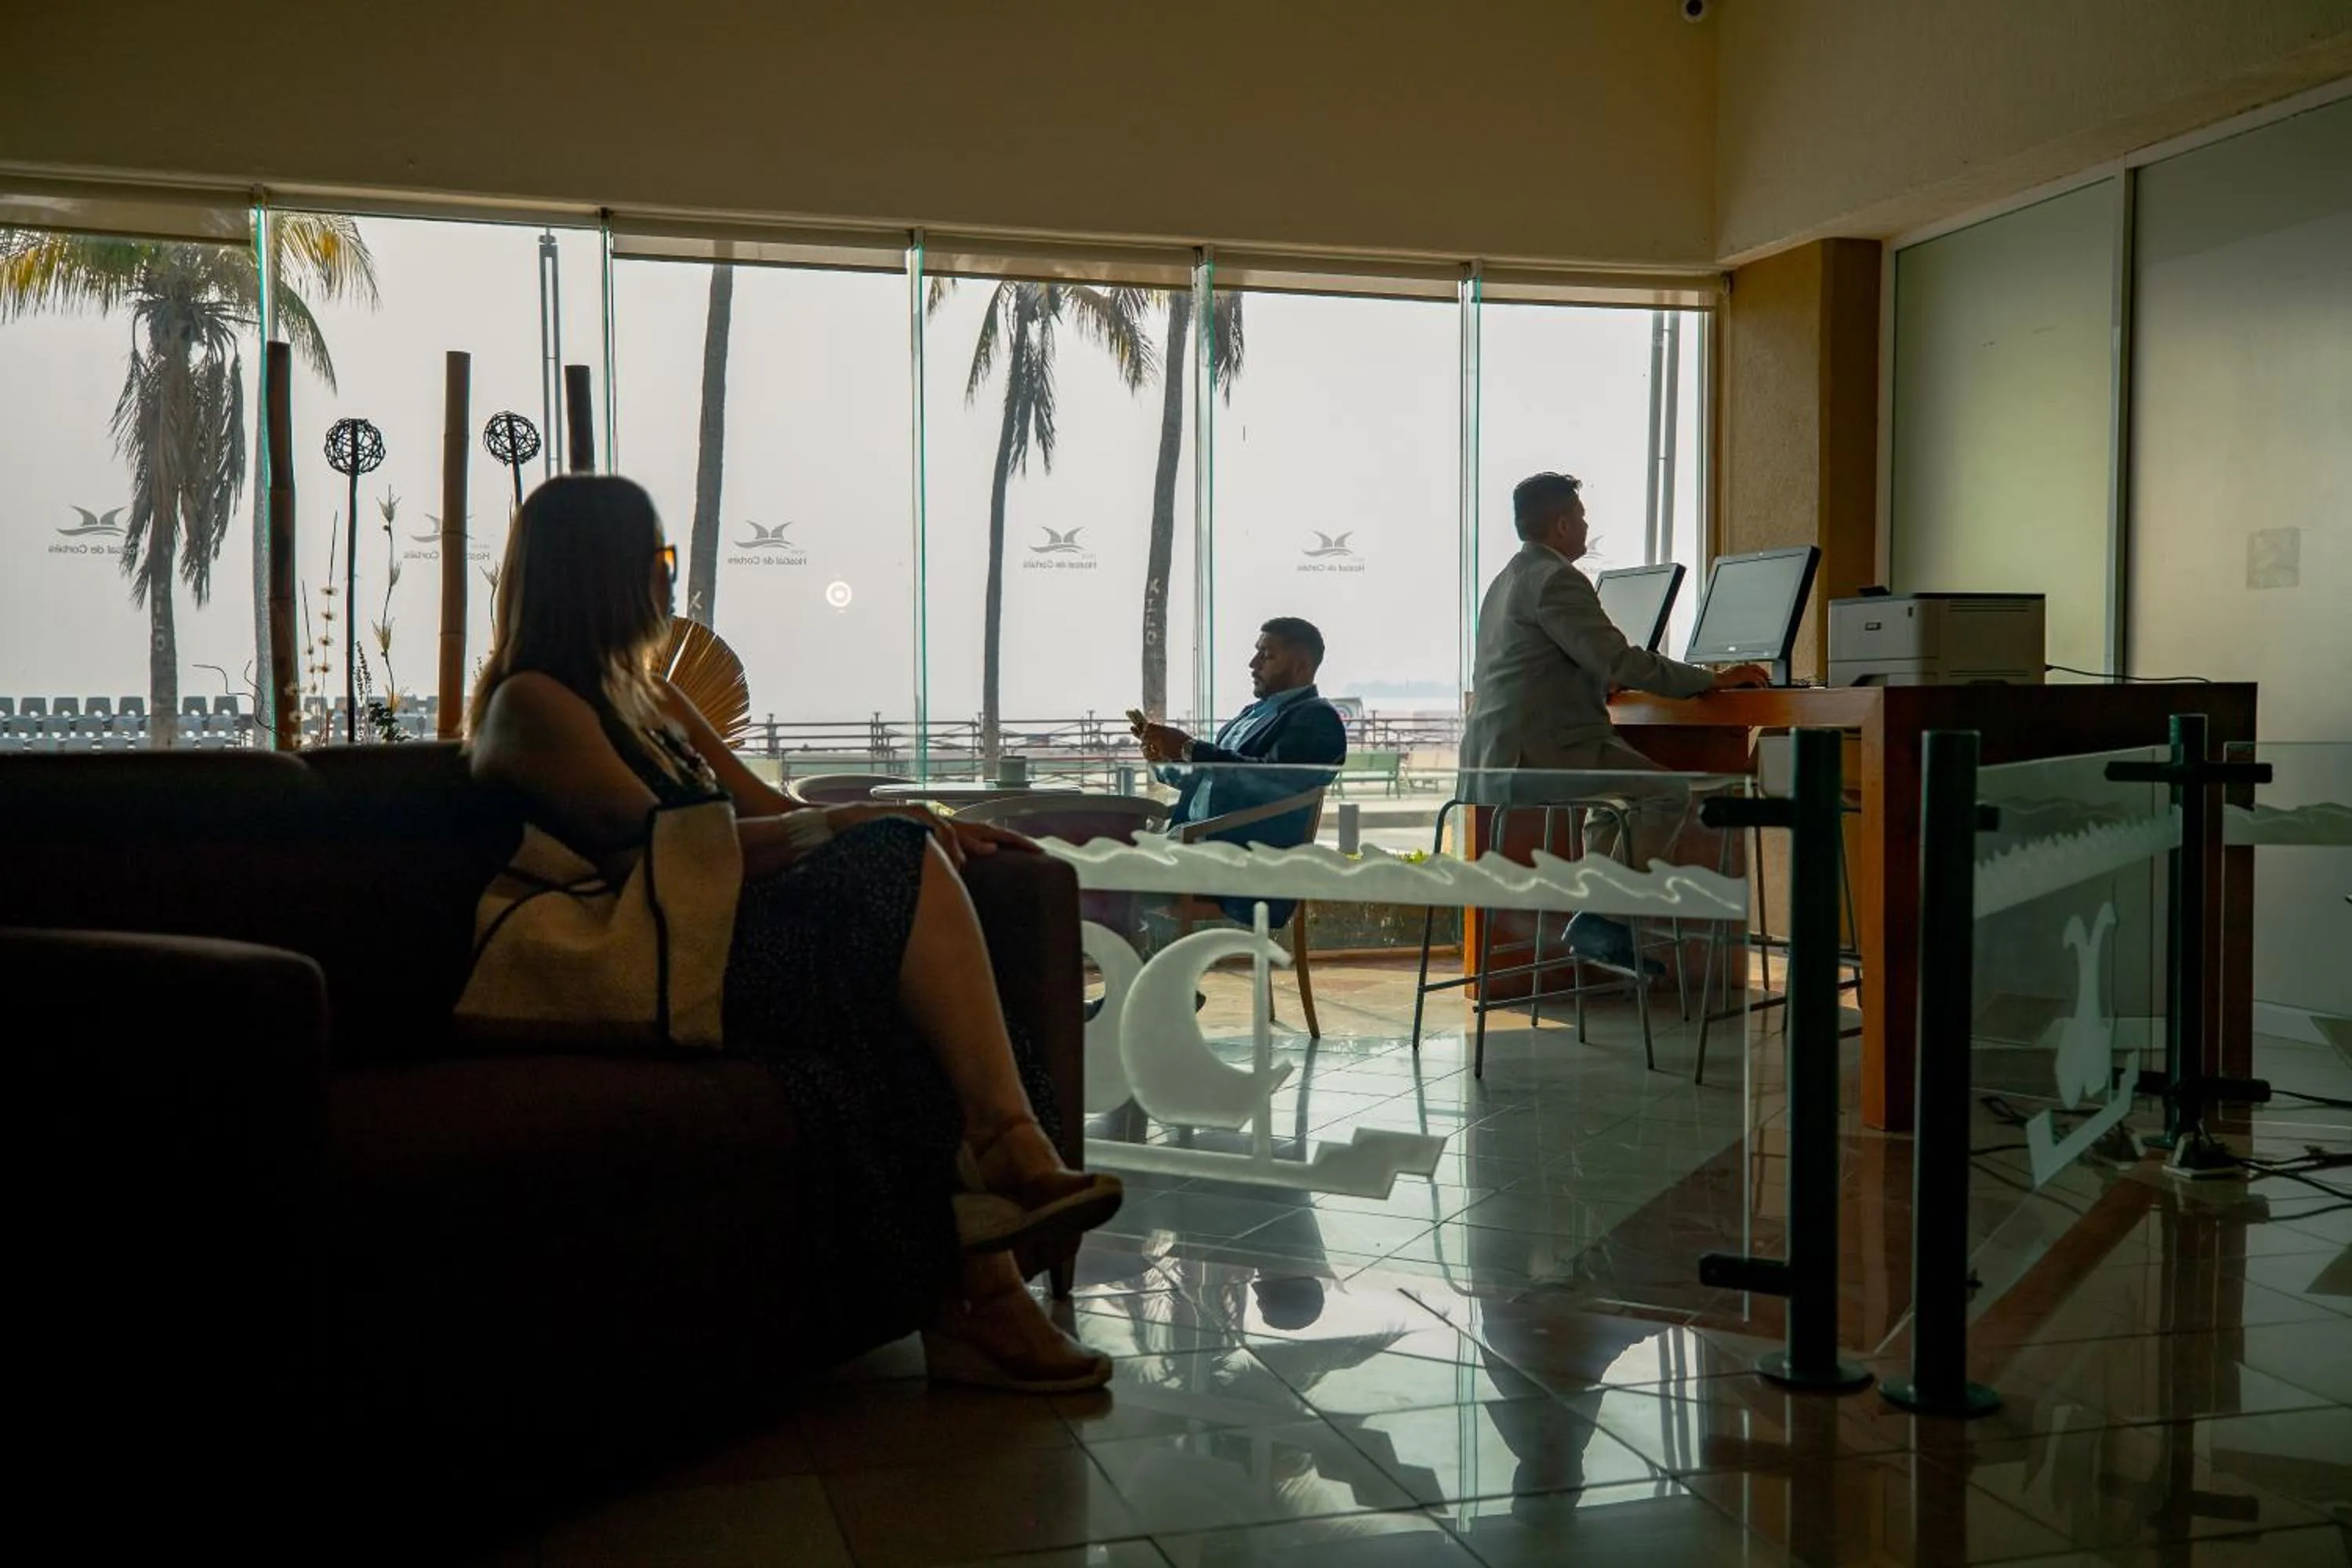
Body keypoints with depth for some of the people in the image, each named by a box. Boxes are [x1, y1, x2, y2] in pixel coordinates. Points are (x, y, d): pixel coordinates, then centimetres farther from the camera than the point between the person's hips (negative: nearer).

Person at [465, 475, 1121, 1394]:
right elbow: (663, 844, -13)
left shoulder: (645, 695, 26)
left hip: (725, 947, 8)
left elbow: (769, 809, 21)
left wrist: (931, 828, 7)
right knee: (896, 866, -23)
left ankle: (979, 1296, -29)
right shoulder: (529, 704, -2)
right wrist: (857, 823, -14)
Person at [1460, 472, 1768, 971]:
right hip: (1537, 753, -11)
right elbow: (1620, 663, -18)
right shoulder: (1556, 579, -12)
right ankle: (1600, 920, -9)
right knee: (1668, 794, -8)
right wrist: (1712, 681, -12)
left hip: (1495, 757, 11)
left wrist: (1604, 682, 36)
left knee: (1618, 793, 29)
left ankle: (1599, 924, 24)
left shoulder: (1507, 579, 21)